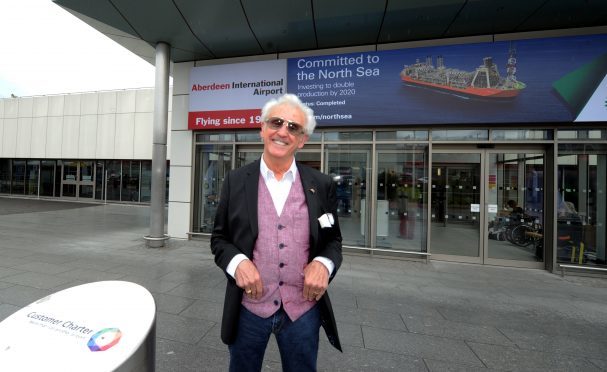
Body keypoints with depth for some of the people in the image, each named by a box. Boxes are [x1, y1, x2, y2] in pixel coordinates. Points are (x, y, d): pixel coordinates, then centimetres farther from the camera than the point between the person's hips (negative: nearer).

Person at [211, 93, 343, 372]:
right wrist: (237, 261, -16)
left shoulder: (321, 185, -4)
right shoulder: (235, 181, -4)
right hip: (248, 308, 1)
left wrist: (324, 263, -16)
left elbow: (333, 239, 4)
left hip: (304, 309, 1)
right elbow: (219, 237, 3)